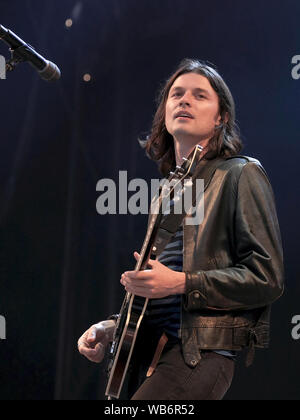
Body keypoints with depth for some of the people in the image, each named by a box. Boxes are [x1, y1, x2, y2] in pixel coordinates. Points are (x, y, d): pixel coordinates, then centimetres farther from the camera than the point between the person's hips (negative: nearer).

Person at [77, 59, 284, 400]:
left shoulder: (240, 176, -3)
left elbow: (268, 278, -11)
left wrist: (181, 282, -18)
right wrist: (111, 327, 12)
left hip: (201, 350, -8)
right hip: (147, 351, 8)